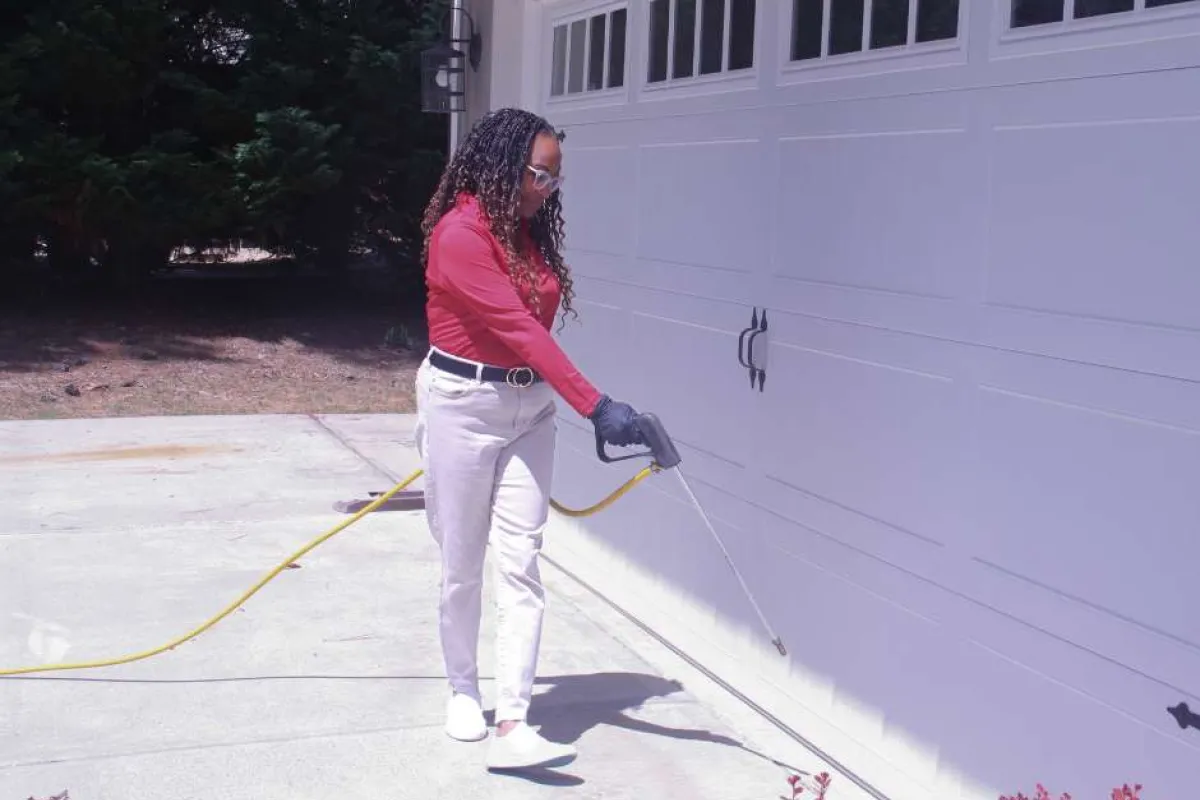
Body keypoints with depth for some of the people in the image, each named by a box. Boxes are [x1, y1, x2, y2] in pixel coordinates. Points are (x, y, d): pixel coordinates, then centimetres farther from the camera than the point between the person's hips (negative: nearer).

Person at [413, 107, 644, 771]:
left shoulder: (529, 233, 7)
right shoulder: (459, 233, -17)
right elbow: (518, 329, -24)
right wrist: (595, 406, -28)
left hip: (530, 409, 6)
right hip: (463, 407, -6)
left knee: (520, 564, -2)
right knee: (462, 564, 7)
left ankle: (511, 727, -3)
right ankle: (463, 691, 29)